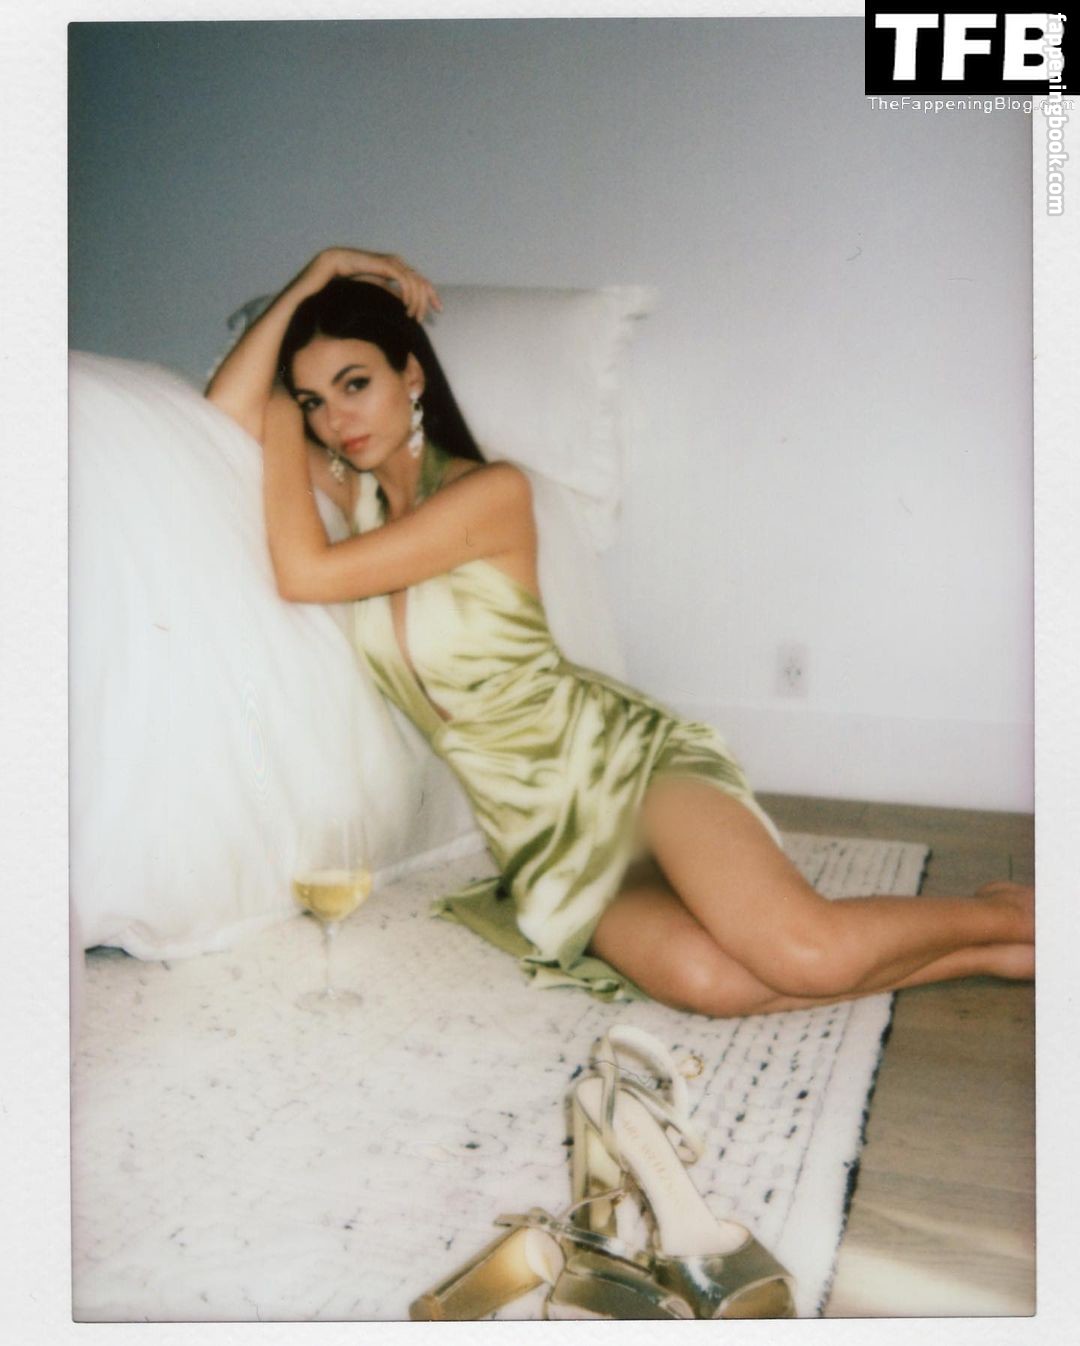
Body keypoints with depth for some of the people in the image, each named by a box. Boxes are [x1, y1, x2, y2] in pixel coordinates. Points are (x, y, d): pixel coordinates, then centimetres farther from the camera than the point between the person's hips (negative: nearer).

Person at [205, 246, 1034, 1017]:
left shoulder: (491, 491, -10)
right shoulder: (353, 490, 10)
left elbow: (306, 574, -17)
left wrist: (279, 428, -3)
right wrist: (313, 279, 0)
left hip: (625, 759, -4)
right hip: (546, 837, 5)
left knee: (808, 955, -28)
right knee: (703, 978, -27)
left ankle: (1010, 916, 2)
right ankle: (978, 954, -7)